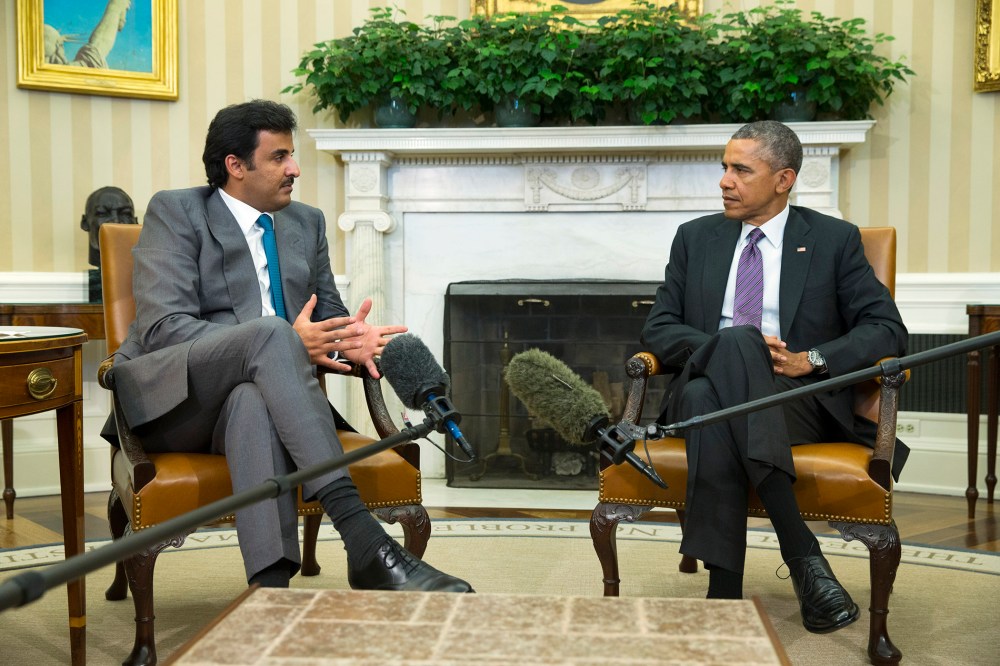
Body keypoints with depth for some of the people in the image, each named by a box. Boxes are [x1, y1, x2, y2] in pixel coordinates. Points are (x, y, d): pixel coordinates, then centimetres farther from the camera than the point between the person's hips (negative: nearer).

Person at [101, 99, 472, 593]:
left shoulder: (307, 223, 20)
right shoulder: (175, 211, 3)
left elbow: (328, 311, 20)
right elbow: (163, 327, -11)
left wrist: (346, 339, -9)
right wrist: (290, 344, -23)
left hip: (258, 395, 3)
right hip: (170, 398, -3)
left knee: (254, 402, -38)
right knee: (270, 333, -36)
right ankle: (363, 540, -46)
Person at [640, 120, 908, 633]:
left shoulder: (835, 240, 11)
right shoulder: (695, 238, 17)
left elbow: (887, 329, 4)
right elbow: (658, 329, 9)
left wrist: (813, 358, -14)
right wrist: (728, 350, -11)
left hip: (802, 399, -1)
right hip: (708, 389, 2)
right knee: (711, 388, -37)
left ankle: (723, 593, -38)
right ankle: (802, 553, -35)